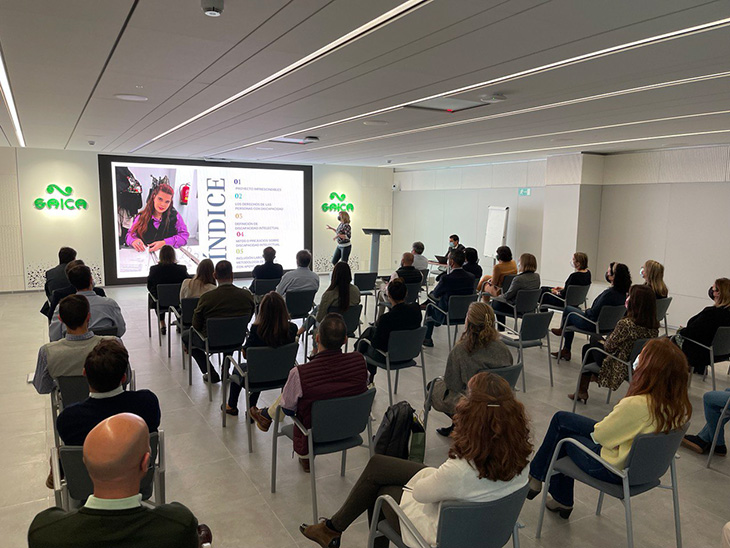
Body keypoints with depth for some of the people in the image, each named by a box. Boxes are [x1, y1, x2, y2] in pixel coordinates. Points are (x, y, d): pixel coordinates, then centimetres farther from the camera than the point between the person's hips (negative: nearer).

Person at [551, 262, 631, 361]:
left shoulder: (609, 293, -31)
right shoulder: (622, 293, -6)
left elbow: (594, 313, -25)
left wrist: (586, 311, -4)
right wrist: (589, 310, 6)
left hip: (593, 325, -8)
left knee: (568, 310, 12)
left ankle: (562, 330, 43)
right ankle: (566, 351, 32)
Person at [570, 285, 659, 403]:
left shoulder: (626, 324, -30)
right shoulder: (655, 326, -9)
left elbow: (609, 346, -17)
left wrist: (603, 342, 5)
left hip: (621, 369, -7)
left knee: (588, 348, 20)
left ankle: (582, 391, 33)